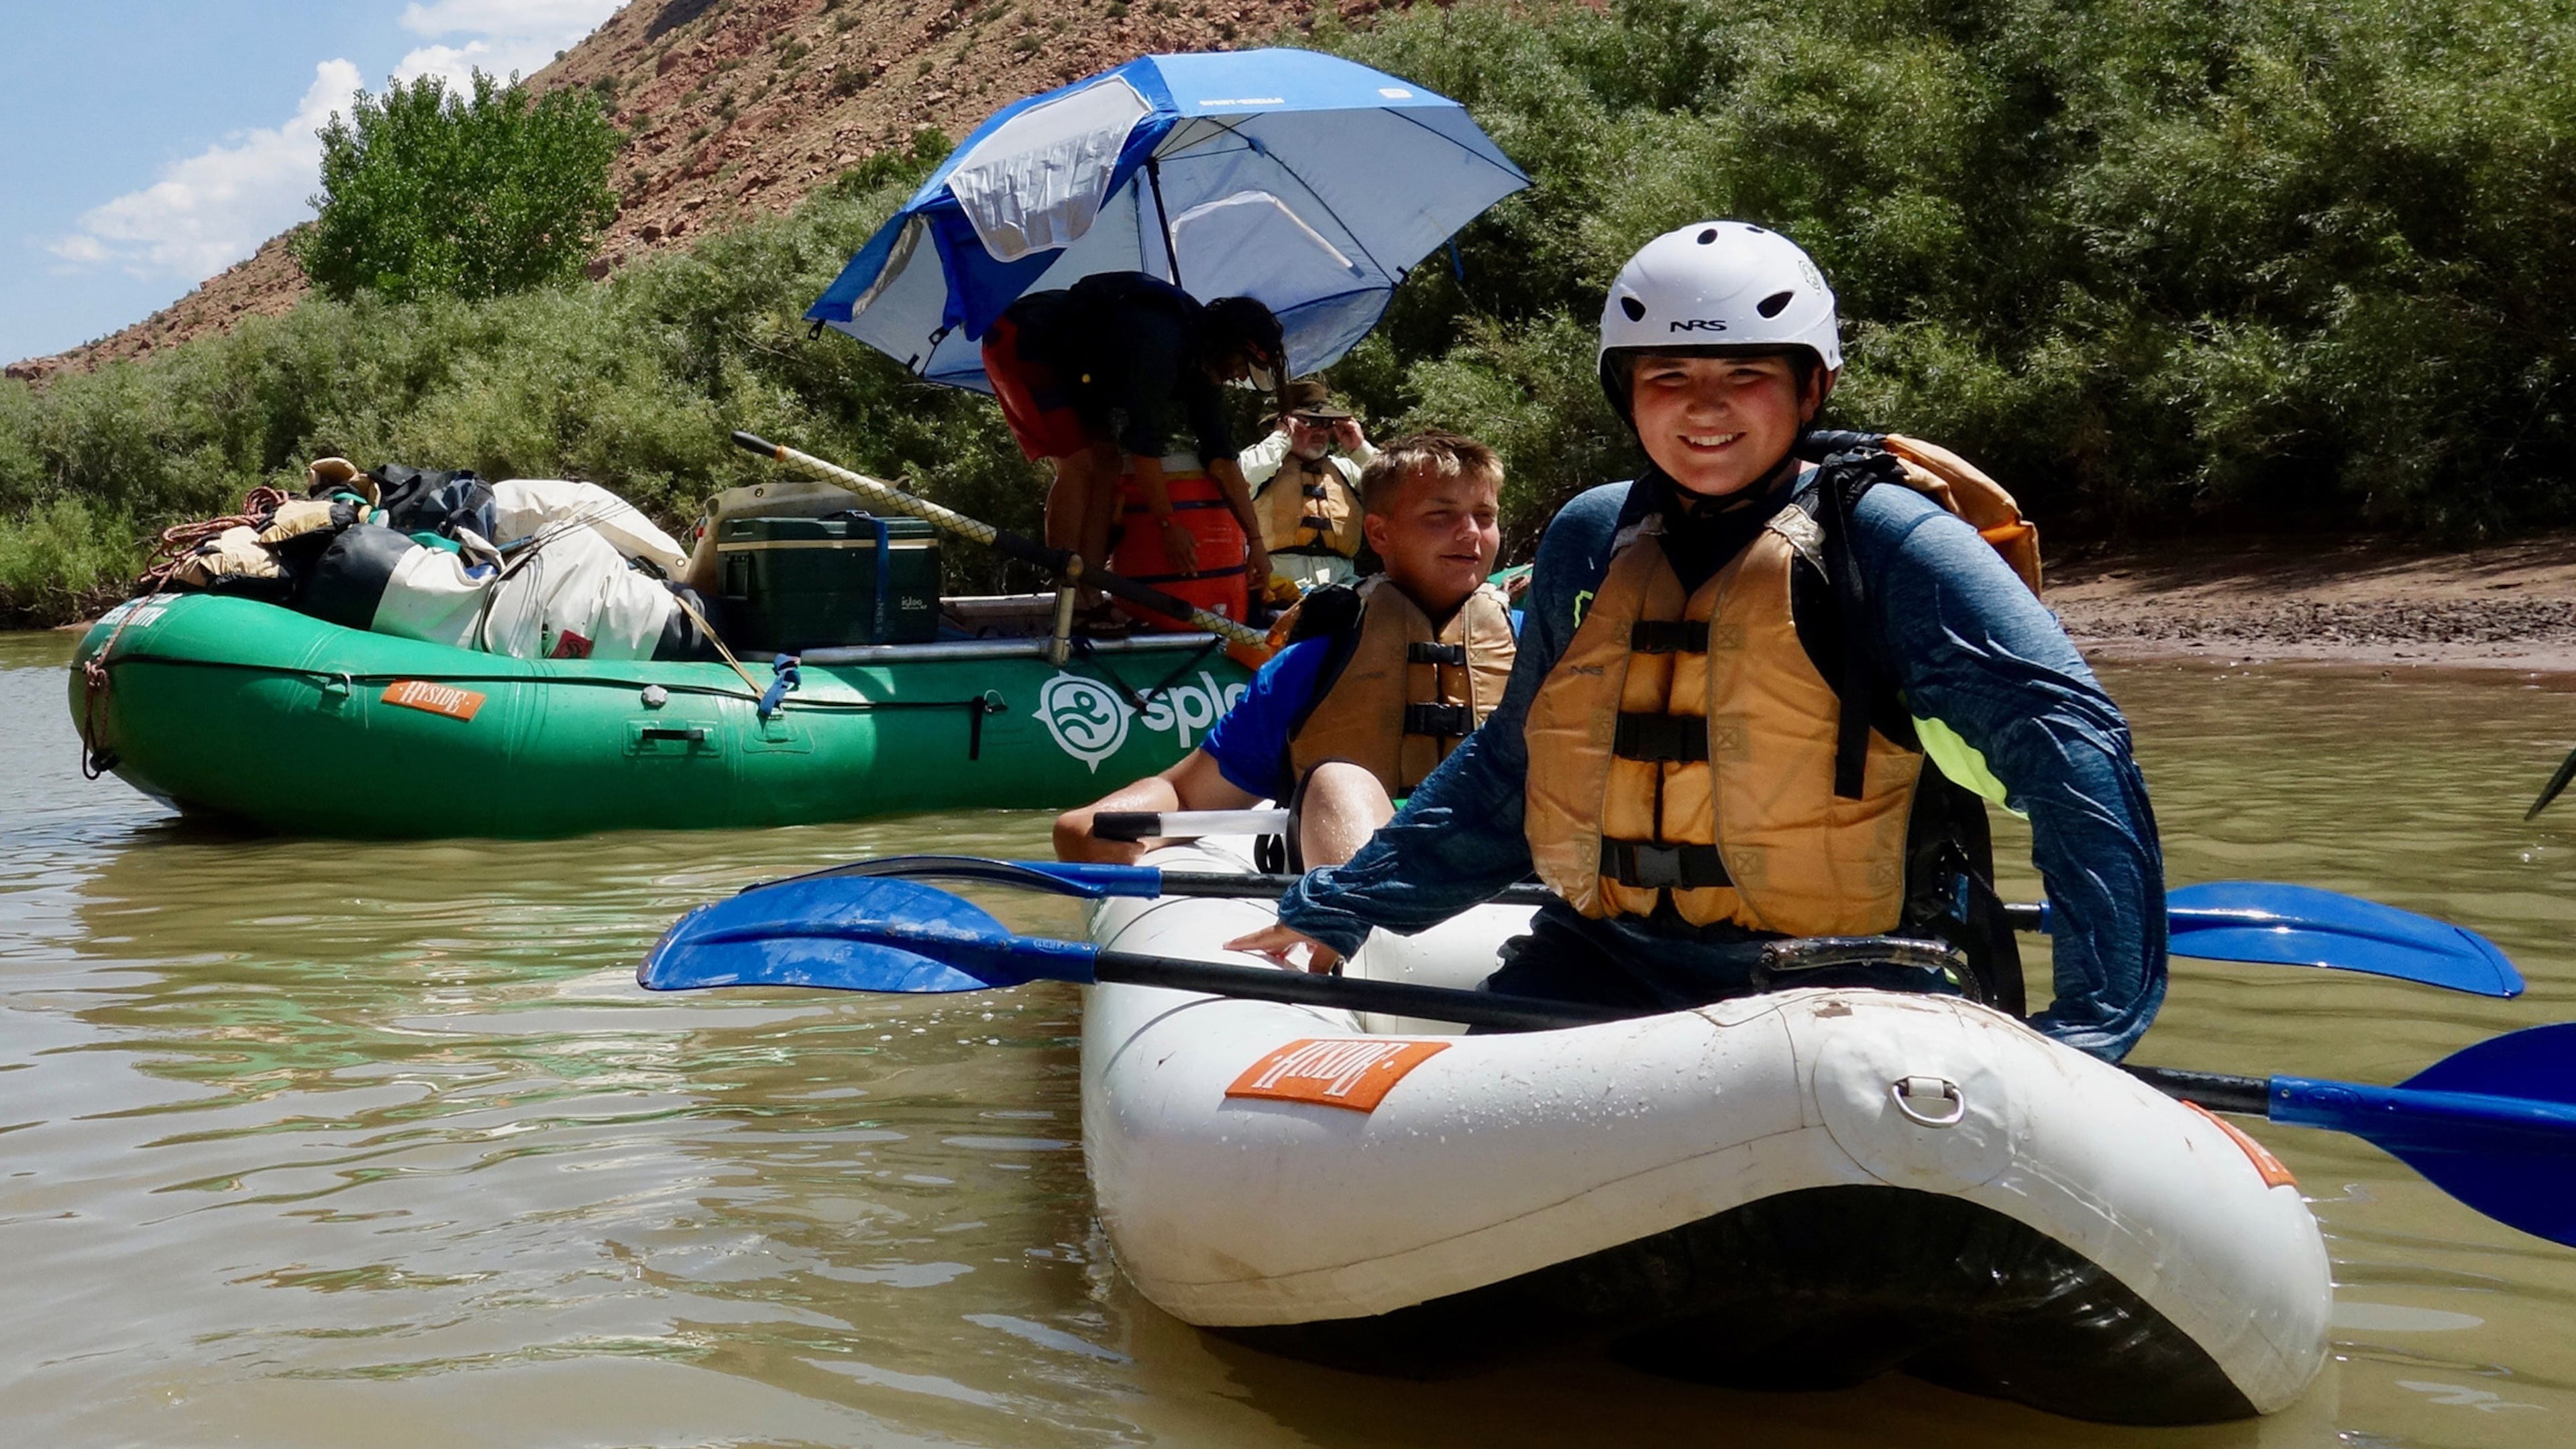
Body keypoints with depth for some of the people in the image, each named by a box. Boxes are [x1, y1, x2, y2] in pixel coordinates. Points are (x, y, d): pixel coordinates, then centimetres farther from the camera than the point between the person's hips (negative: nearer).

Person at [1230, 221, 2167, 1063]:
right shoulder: (1590, 542, 12)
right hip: (1609, 966, 4)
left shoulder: (1886, 541, -5)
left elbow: (2070, 743, -14)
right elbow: (1509, 769, 25)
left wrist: (2097, 1019, -25)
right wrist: (1334, 912, 22)